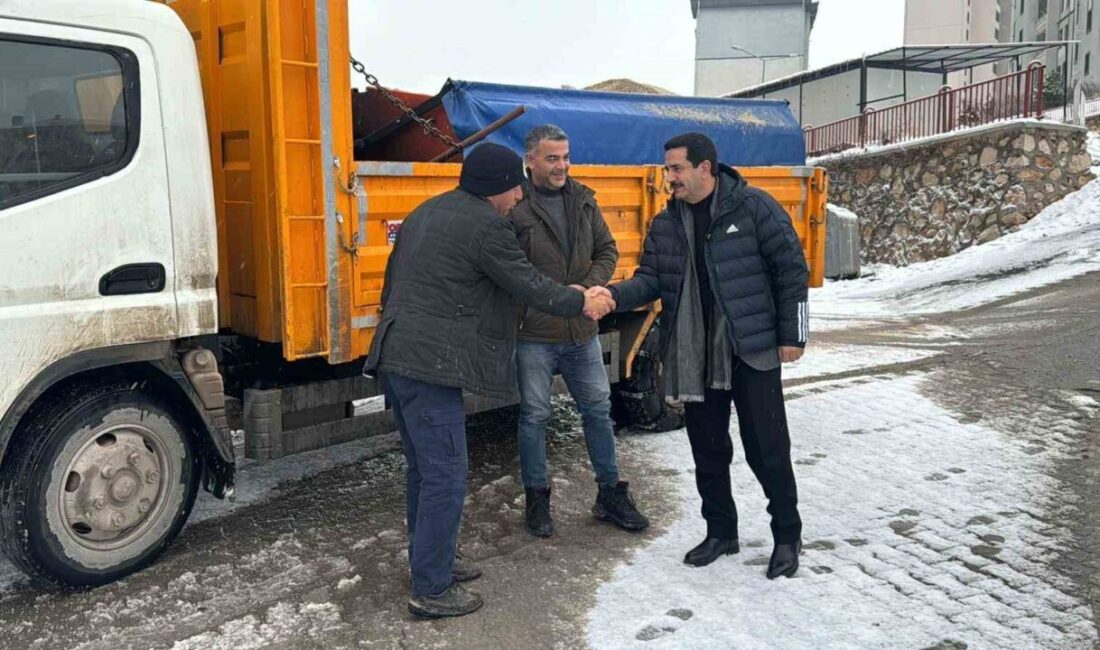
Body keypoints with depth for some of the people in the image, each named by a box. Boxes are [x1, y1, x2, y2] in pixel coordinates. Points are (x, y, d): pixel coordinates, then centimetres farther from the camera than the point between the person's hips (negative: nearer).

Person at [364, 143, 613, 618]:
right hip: (430, 365, -10)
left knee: (423, 468, 18)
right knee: (445, 476, -4)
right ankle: (431, 591, 3)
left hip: (394, 359, 10)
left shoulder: (427, 213, 20)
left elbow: (393, 284, 25)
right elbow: (529, 285, -8)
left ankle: (429, 561, 31)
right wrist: (582, 303, 7)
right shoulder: (485, 225, -11)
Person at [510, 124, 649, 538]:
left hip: (582, 333, 6)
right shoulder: (515, 207, -13)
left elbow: (607, 251, 11)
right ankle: (537, 499, 25)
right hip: (534, 337, -5)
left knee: (598, 411, 13)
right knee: (534, 417, 7)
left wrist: (588, 287, -6)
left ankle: (610, 495, 29)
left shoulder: (583, 201, 7)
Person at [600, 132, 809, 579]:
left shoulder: (753, 207, -8)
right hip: (695, 357, 5)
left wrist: (791, 334, -8)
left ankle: (787, 535, 21)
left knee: (766, 446, 3)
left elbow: (791, 269, -7)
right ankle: (720, 531, 30)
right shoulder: (665, 224, 7)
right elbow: (651, 279, 3)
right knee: (707, 448, 13)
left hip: (752, 350, -5)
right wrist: (615, 296, -17)